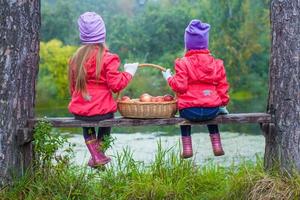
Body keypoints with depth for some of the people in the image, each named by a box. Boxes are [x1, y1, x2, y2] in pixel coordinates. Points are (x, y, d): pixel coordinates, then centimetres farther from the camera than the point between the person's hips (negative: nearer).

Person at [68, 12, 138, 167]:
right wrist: (128, 73, 3)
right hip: (102, 110, -3)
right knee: (107, 120, 32)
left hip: (79, 111, 3)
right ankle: (100, 148, 24)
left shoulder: (76, 57, 3)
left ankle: (95, 153, 21)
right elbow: (116, 85, -12)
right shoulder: (107, 58, -12)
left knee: (86, 122, 35)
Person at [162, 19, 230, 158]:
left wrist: (169, 78, 7)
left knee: (184, 115, 34)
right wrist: (223, 104, 22)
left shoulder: (183, 63, -6)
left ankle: (187, 149, 24)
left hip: (190, 110, -3)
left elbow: (180, 86, -12)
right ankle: (217, 146, 28)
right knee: (211, 115, 39)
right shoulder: (216, 63, 6)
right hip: (212, 109, 3)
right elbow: (222, 87, 9)